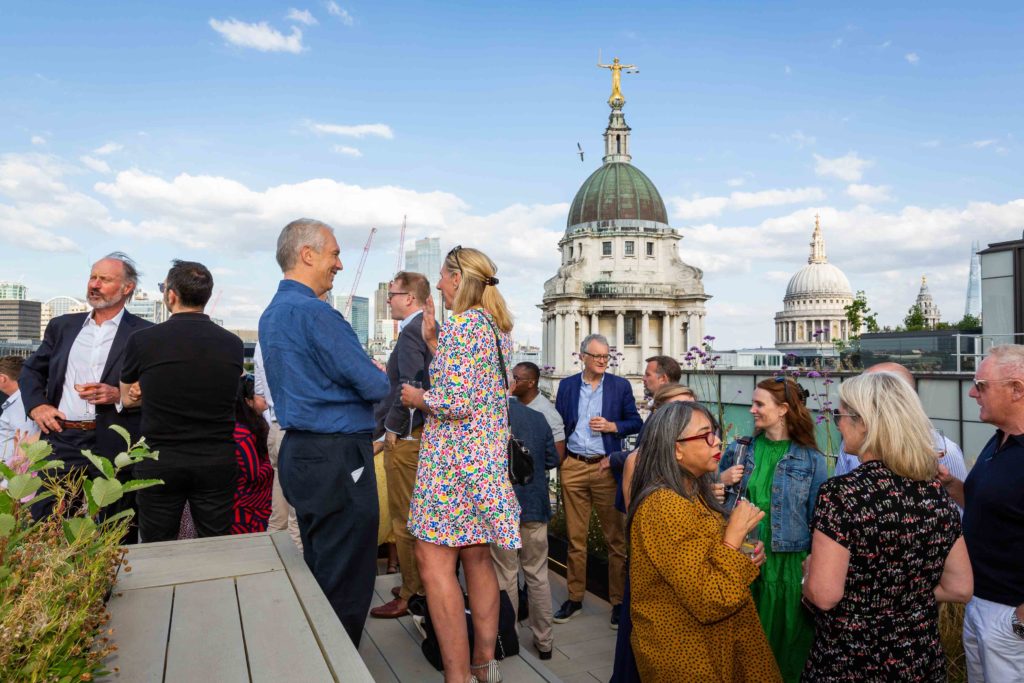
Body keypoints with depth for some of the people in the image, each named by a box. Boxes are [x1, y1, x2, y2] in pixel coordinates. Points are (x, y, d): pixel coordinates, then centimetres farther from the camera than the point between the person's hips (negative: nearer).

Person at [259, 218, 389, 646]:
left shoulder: (272, 314, 14)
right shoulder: (314, 313, -17)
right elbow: (374, 386, -18)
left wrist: (367, 371, 12)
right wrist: (381, 375, 5)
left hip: (300, 451, 10)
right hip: (337, 458, -10)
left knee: (319, 574, 20)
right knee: (347, 583, -1)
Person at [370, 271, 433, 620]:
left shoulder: (411, 332, -16)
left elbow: (408, 386, -26)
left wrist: (392, 429, -15)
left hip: (405, 437, -10)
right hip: (424, 432, 10)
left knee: (404, 519, 1)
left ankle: (411, 595, 12)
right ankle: (425, 583, 30)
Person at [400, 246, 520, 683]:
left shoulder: (463, 324, -14)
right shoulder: (496, 326, 15)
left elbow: (457, 402, -21)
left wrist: (415, 397, -4)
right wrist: (432, 341, 15)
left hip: (455, 456, -10)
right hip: (487, 453, 10)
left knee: (434, 562, -4)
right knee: (476, 557, 15)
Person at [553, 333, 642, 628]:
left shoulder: (620, 385, 3)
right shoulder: (567, 385, 7)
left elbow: (636, 422, 5)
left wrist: (612, 426, -12)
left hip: (606, 467, -1)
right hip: (573, 467, 2)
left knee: (615, 537, 3)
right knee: (575, 537, 10)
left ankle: (619, 600, 14)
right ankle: (574, 597, 22)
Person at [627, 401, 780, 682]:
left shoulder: (694, 494, 4)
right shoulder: (665, 506, -26)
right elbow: (710, 602, -28)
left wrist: (745, 557, 1)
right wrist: (735, 535, -22)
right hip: (686, 656, -9)